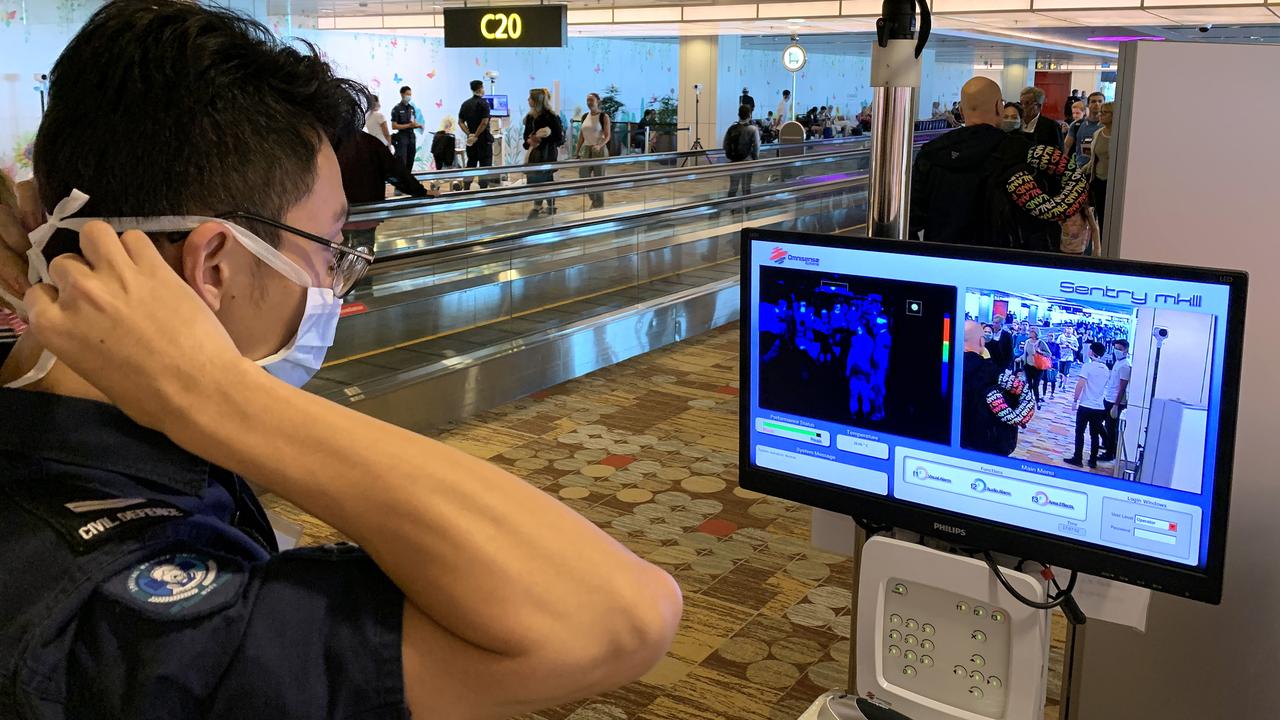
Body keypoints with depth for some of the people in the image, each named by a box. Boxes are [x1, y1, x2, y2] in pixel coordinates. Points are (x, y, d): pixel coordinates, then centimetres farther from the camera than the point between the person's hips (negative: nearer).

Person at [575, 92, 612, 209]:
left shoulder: (604, 116, -7)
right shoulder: (585, 117, 9)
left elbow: (608, 136, -11)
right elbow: (581, 135, 13)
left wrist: (599, 145, -28)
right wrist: (577, 151, 9)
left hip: (600, 150, -5)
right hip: (586, 149, 5)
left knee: (598, 177, -2)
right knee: (583, 176, 2)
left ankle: (599, 205, 9)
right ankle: (594, 199, 24)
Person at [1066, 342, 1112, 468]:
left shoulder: (1088, 366, -10)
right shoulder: (1106, 369, 9)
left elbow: (1080, 384, -16)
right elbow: (1105, 387, 18)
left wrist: (1075, 400, -9)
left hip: (1085, 406, -5)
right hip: (1099, 407, 5)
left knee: (1079, 433, 4)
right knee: (1094, 434, 11)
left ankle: (1078, 459, 5)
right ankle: (1093, 461, 15)